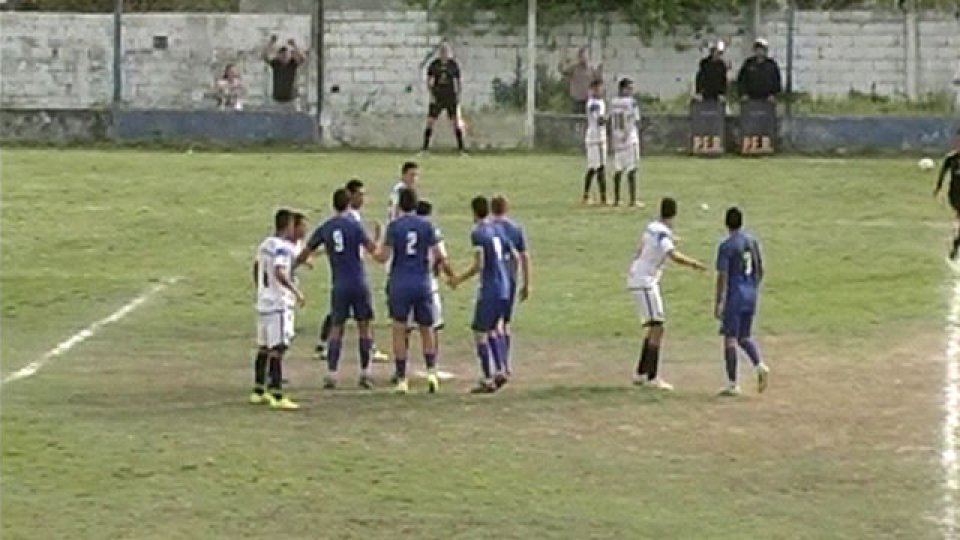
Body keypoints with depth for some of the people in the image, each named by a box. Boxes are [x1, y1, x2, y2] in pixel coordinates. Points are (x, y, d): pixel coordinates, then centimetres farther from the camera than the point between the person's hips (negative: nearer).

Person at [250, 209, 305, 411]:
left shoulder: (265, 244, 12)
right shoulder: (284, 247, -15)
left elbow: (256, 268, 24)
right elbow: (279, 273, -28)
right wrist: (296, 292, -27)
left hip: (263, 302, 9)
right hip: (277, 304, -9)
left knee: (263, 347, 16)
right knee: (278, 348, -10)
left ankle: (258, 392, 23)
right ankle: (277, 396, -14)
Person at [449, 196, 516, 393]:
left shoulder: (477, 233, -12)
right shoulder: (497, 230, 10)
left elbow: (479, 265, -18)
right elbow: (514, 255, 15)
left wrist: (459, 279, -7)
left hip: (489, 289, -8)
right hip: (504, 288, 8)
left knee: (480, 333, 0)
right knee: (494, 328, 20)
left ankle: (487, 380, -2)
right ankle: (500, 371, 13)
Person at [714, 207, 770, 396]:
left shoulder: (726, 246, -12)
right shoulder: (753, 241, 7)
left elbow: (722, 276, -16)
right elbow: (760, 270, 13)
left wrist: (718, 302, -12)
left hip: (734, 297, -6)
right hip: (750, 296, 6)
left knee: (730, 338, 0)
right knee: (744, 337, 17)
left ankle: (732, 384, 0)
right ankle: (760, 366, -7)